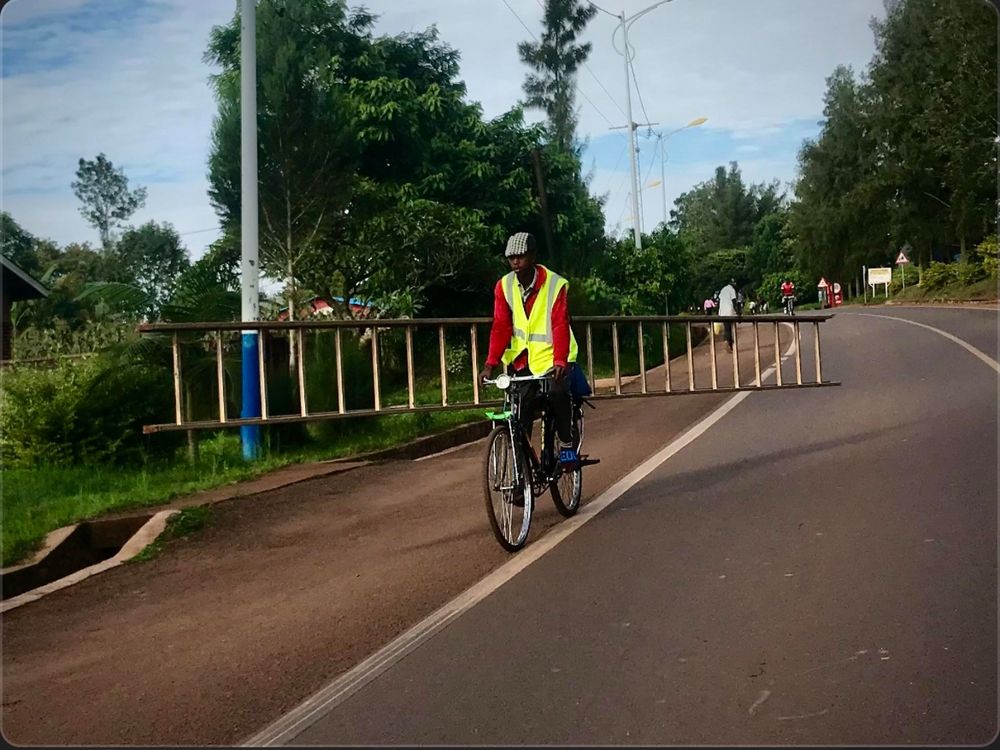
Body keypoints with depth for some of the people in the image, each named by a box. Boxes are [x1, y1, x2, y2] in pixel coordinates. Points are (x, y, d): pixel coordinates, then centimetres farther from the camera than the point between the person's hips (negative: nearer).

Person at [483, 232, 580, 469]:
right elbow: (501, 327, -5)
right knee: (522, 404, -5)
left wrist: (560, 361, -33)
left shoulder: (555, 284, -12)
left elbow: (560, 325, -19)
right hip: (522, 356, 3)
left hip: (551, 355, -3)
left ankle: (566, 443, -2)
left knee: (557, 392, -24)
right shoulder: (504, 286, -3)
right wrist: (491, 364, -16)